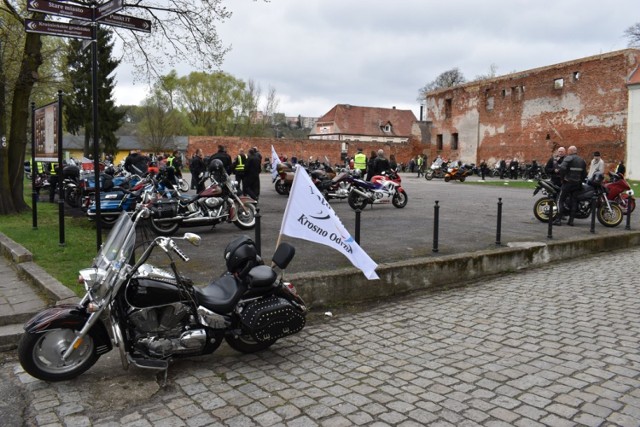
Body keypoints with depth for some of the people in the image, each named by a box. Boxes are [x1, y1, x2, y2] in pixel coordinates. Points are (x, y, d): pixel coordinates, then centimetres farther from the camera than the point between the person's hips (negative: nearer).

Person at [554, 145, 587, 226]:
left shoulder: (569, 158, -8)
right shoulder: (582, 160, 14)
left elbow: (562, 168, -24)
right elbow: (584, 173, 14)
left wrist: (562, 178, -12)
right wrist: (580, 181, 21)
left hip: (568, 183, -6)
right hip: (577, 184, 6)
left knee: (561, 200, -2)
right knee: (574, 201, 9)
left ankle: (559, 219, -9)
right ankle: (571, 220, 7)